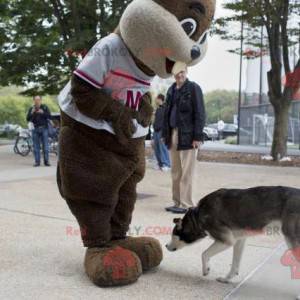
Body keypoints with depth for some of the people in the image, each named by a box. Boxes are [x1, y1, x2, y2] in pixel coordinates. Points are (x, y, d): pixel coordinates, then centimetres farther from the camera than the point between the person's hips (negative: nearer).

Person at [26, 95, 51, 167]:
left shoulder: (45, 107, 6)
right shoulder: (31, 109, 9)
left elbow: (49, 116, -3)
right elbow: (28, 119, 3)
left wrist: (43, 113, -18)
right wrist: (32, 113, -13)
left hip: (44, 128, -1)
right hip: (35, 129, 1)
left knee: (45, 145, -3)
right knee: (36, 146, 0)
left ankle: (46, 161, 1)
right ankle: (37, 161, 4)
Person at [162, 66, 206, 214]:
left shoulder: (194, 88, -3)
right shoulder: (171, 90, 16)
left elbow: (200, 114, -9)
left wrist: (198, 136, -15)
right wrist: (165, 134, 12)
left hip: (187, 136, -6)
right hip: (173, 135, 7)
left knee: (186, 172, -3)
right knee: (175, 171, 10)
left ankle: (186, 204, 3)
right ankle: (177, 202, 18)